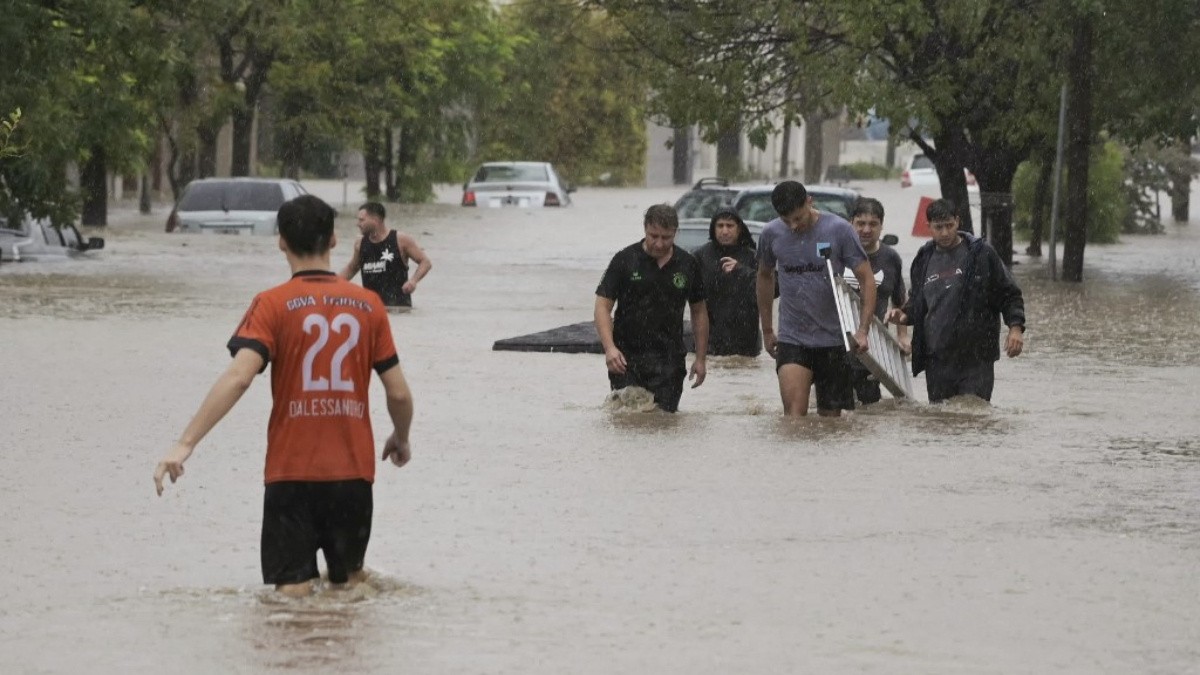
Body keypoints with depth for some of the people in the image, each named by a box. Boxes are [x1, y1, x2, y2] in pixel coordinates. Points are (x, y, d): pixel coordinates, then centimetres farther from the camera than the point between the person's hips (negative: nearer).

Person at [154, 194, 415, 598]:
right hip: (353, 472, 3)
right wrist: (401, 440, 25)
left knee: (294, 589, 0)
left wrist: (185, 443, -21)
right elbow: (399, 393, 4)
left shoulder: (273, 305, -6)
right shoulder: (368, 305, 3)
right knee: (350, 584, 19)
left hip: (291, 473, -3)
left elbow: (238, 378, -19)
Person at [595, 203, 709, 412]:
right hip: (627, 358, -2)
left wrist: (700, 358, 10)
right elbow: (603, 306, -4)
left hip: (669, 361, 2)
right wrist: (610, 348, -18)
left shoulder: (687, 265, 6)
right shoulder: (625, 260, -2)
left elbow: (699, 312, 15)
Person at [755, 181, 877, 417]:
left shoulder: (839, 229, -8)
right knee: (794, 414, -15)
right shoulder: (771, 234, 1)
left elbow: (866, 279, -5)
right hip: (791, 340, 1)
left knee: (830, 416, 5)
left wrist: (863, 330, -15)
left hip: (833, 339, -1)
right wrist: (767, 330, 22)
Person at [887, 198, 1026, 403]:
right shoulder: (924, 260, 13)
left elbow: (1009, 295, 3)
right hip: (936, 359, 4)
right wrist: (905, 315, 6)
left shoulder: (980, 254, 0)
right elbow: (917, 302, 27)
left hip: (976, 357, -4)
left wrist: (1015, 327, -11)